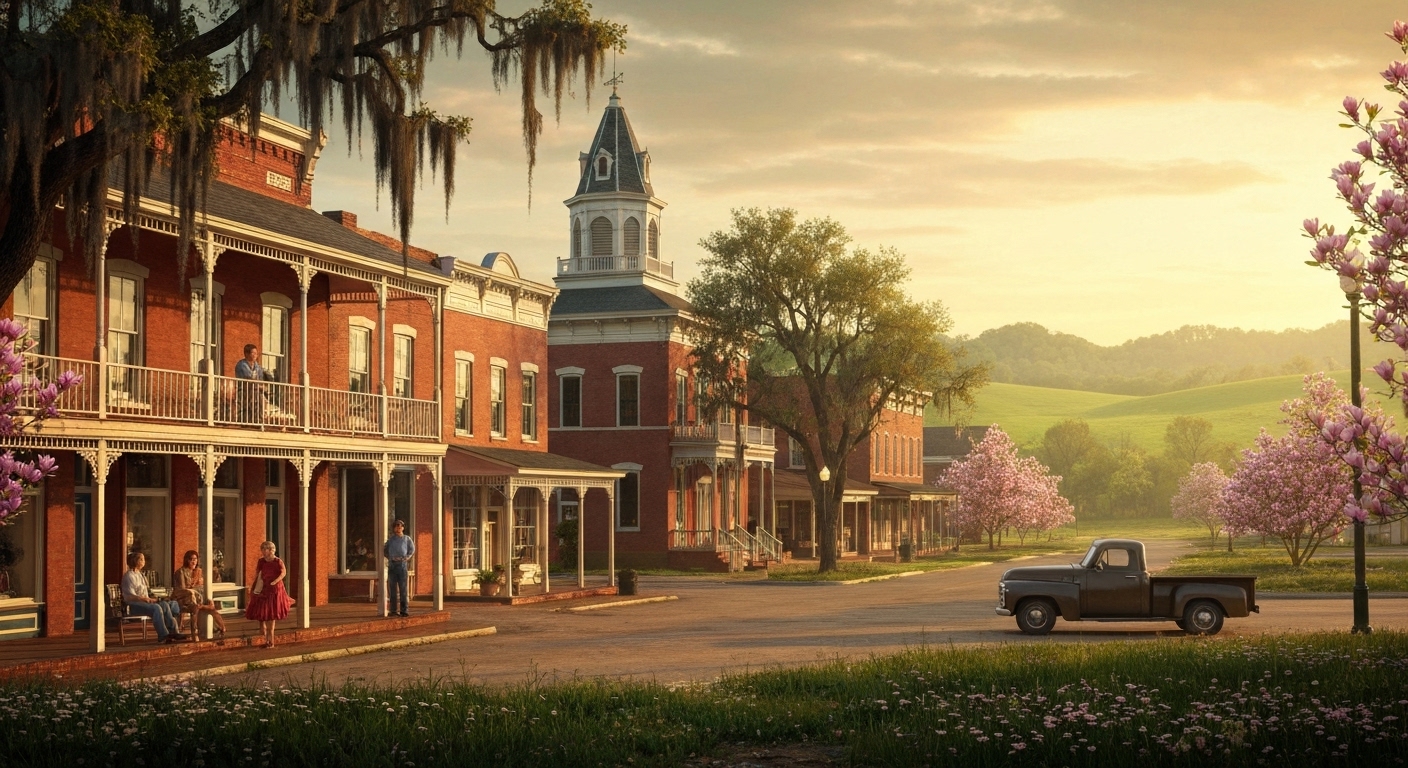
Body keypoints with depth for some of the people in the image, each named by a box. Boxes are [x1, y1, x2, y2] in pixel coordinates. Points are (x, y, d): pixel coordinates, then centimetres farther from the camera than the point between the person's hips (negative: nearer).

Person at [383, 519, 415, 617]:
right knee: (393, 588, -1)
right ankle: (394, 610, 0)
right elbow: (384, 550, 22)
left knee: (403, 587, -6)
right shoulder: (391, 539, 14)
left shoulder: (407, 538, 12)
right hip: (392, 564, 1)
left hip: (402, 564, -1)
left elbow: (412, 549, 11)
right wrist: (389, 557, 6)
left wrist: (407, 558, -5)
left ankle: (404, 609, -6)